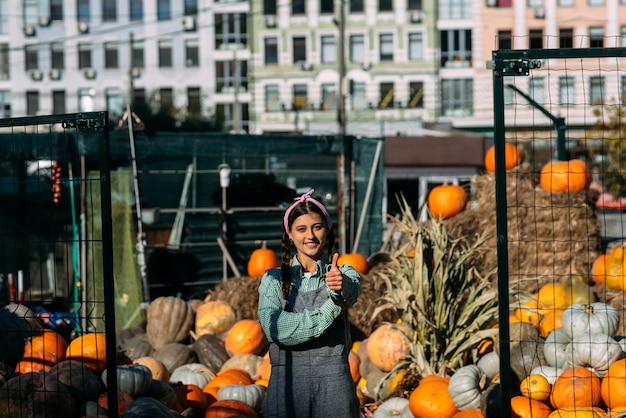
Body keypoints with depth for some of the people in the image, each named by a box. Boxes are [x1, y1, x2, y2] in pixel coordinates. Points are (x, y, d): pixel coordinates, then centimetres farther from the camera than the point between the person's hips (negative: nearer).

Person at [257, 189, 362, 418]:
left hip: (333, 382, 0)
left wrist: (339, 286, -43)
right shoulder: (273, 279, 4)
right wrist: (326, 313, -22)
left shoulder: (343, 273, 5)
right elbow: (272, 326, -13)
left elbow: (352, 291, -19)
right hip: (287, 380, 0)